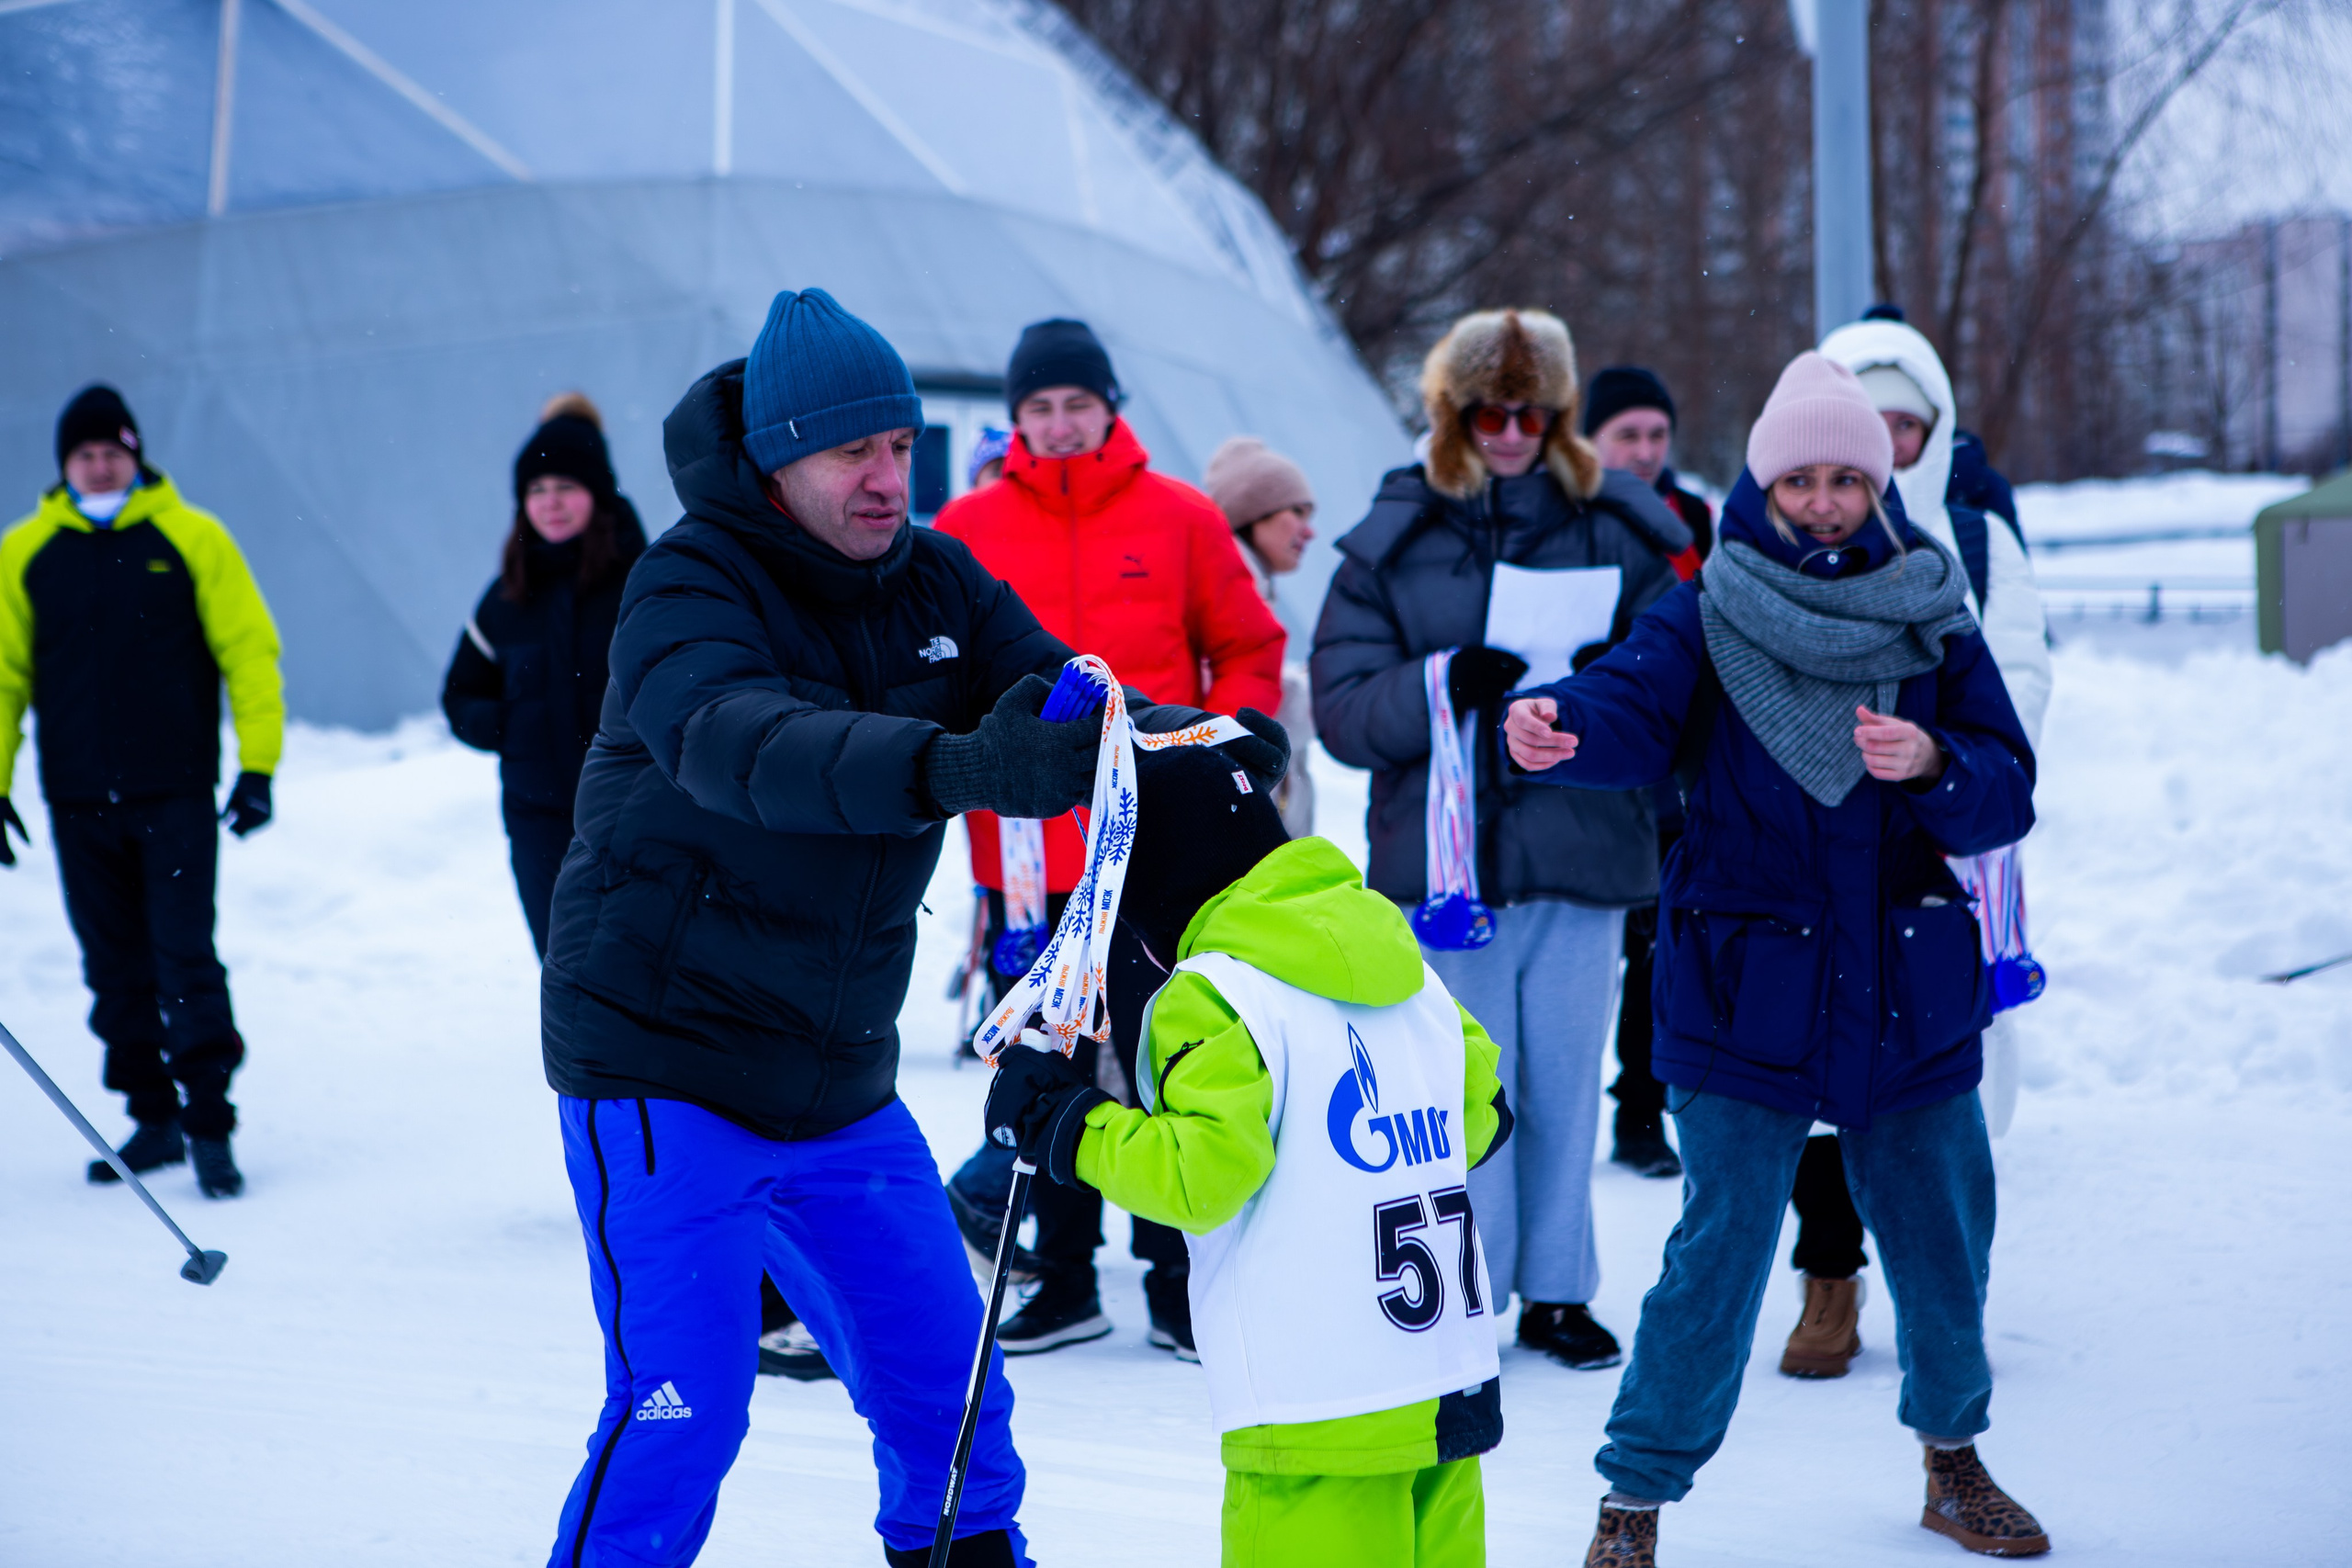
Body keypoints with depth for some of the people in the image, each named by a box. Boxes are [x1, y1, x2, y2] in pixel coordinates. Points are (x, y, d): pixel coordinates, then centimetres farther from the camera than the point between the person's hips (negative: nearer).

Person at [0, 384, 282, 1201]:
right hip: (80, 803, 3)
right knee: (115, 970, 9)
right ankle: (154, 1119, 20)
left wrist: (258, 766, -7)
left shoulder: (192, 538, -1)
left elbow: (250, 649, 0)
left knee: (185, 960, -8)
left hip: (176, 795, -3)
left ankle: (209, 1124, -2)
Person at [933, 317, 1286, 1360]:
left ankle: (1176, 1277, 12)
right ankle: (1064, 1282, 19)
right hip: (1026, 853, 1)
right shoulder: (967, 530, 4)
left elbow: (1248, 653, 8)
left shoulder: (1181, 519, 3)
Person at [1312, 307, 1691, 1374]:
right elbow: (1341, 707, -4)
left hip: (1584, 851, 1)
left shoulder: (1620, 528, 4)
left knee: (1567, 1083, 10)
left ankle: (1557, 1290, 22)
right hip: (1447, 855, -1)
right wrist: (1445, 685, -22)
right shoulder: (1394, 541, 2)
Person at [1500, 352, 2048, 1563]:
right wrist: (1558, 727, -47)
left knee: (1944, 1240, 14)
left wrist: (1932, 766, -22)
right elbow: (1633, 708, -24)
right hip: (1746, 996, -3)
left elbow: (2008, 793, -1)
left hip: (1911, 996, 4)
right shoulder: (1711, 614, -5)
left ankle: (1952, 1459, 39)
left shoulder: (1931, 620, 3)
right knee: (1721, 1246, -6)